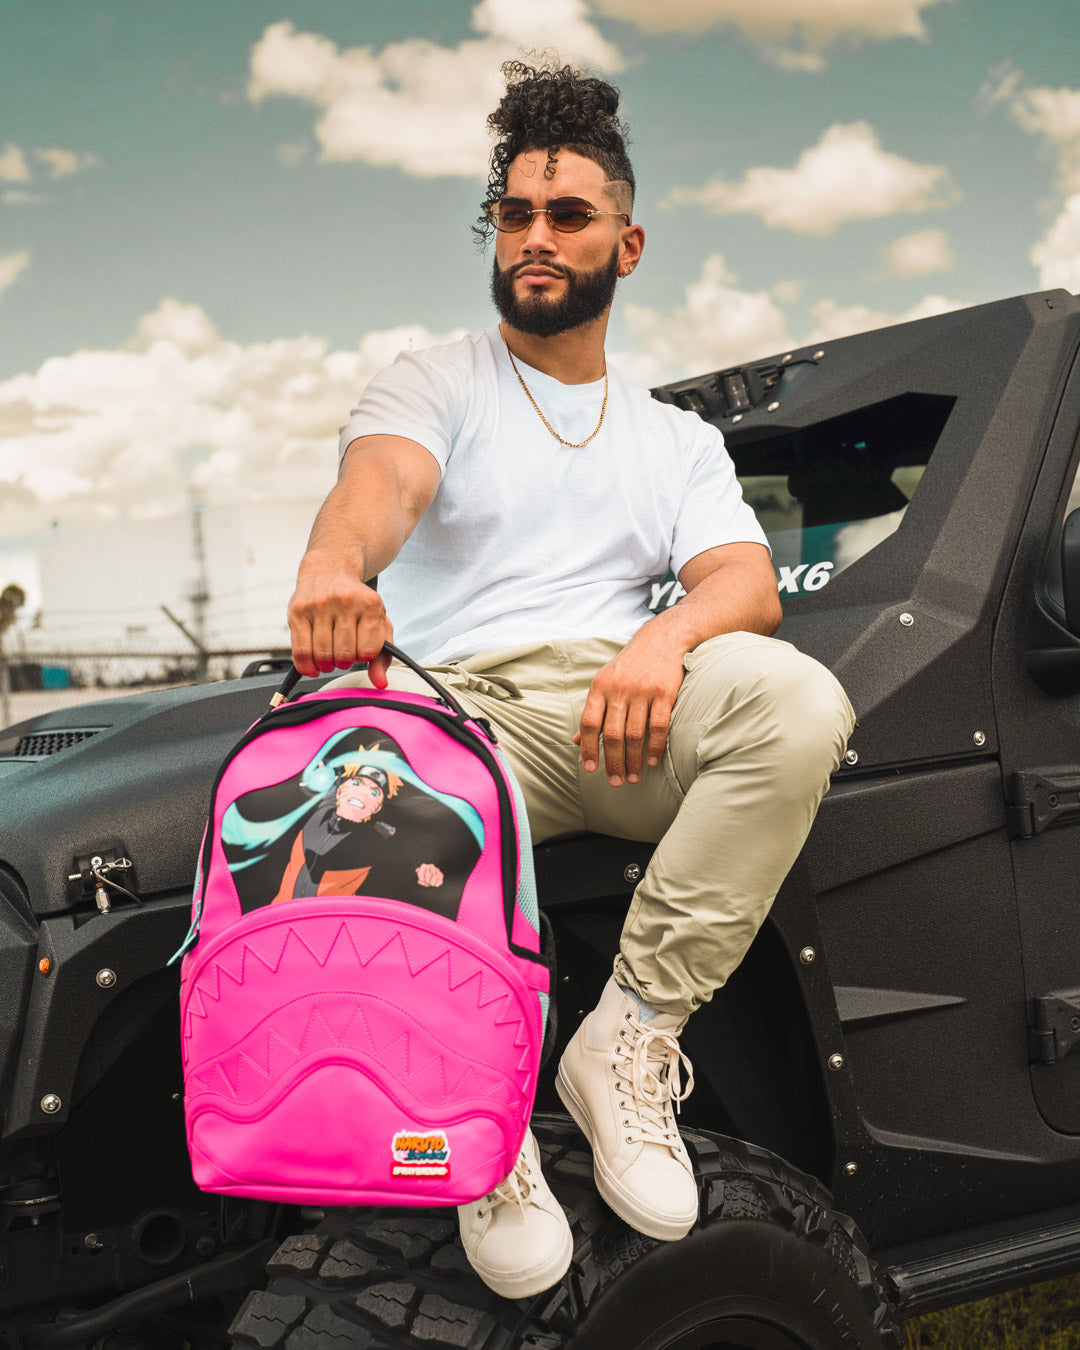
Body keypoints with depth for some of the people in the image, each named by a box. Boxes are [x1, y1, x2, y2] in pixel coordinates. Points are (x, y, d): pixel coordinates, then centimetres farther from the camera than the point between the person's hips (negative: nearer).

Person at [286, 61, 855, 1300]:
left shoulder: (679, 440, 24)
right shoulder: (431, 384, 16)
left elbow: (749, 583, 6)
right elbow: (383, 477, -10)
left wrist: (666, 639, -21)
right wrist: (335, 564, -37)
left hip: (626, 717, 2)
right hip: (454, 704, -2)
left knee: (799, 701, -30)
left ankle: (632, 1038, -21)